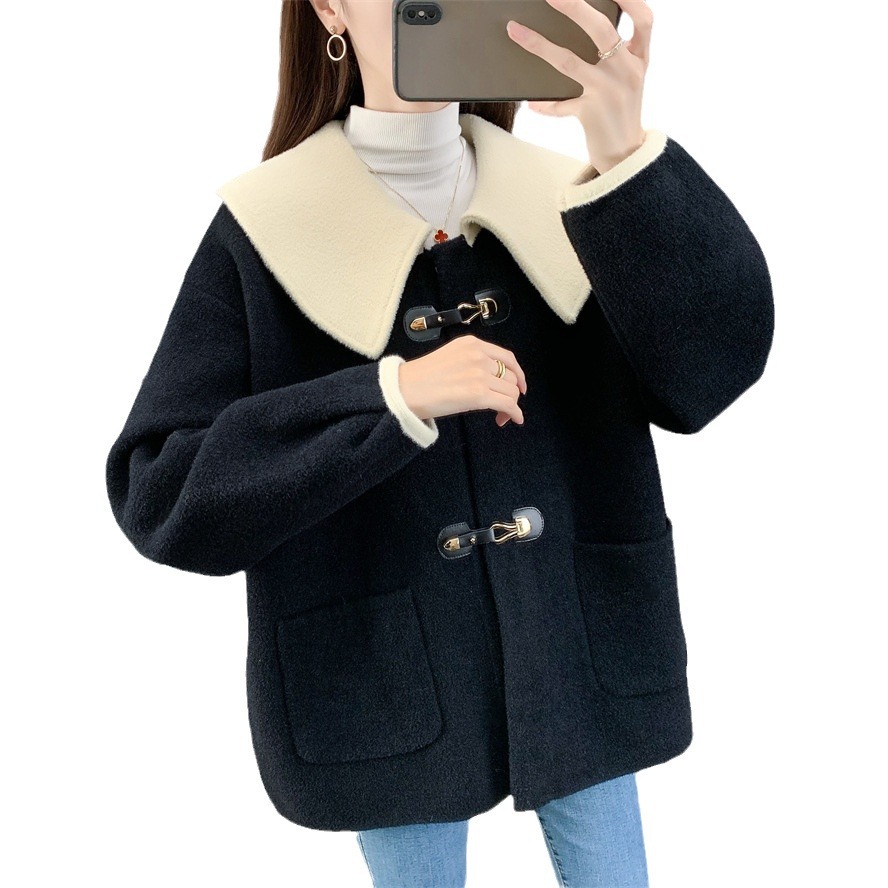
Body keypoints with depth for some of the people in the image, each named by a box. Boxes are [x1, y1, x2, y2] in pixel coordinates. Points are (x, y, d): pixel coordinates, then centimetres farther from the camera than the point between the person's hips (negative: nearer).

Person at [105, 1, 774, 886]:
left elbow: (711, 372, -16)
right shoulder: (264, 232, -9)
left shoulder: (563, 204, -2)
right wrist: (391, 397, -26)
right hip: (388, 688, -2)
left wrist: (626, 155, -31)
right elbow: (156, 490, -15)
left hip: (579, 662, 3)